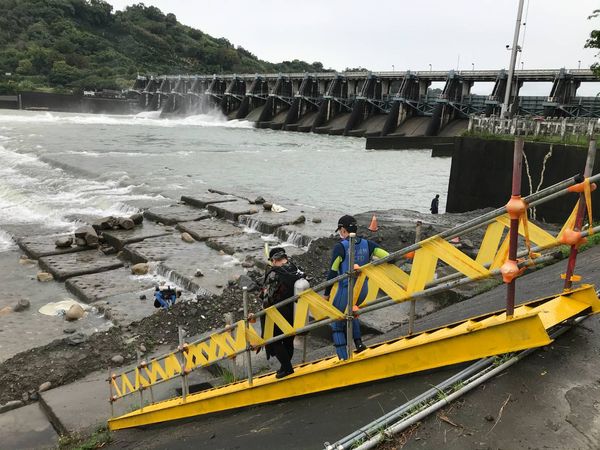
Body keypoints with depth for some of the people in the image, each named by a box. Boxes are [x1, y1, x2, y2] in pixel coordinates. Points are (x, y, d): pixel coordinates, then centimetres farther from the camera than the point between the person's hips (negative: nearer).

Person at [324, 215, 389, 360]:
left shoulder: (340, 247, -13)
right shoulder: (367, 244, 0)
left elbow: (332, 273, -11)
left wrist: (326, 294, -3)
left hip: (346, 290, -5)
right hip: (363, 289, 6)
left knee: (337, 323, 13)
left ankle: (343, 358, 12)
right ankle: (358, 342, 18)